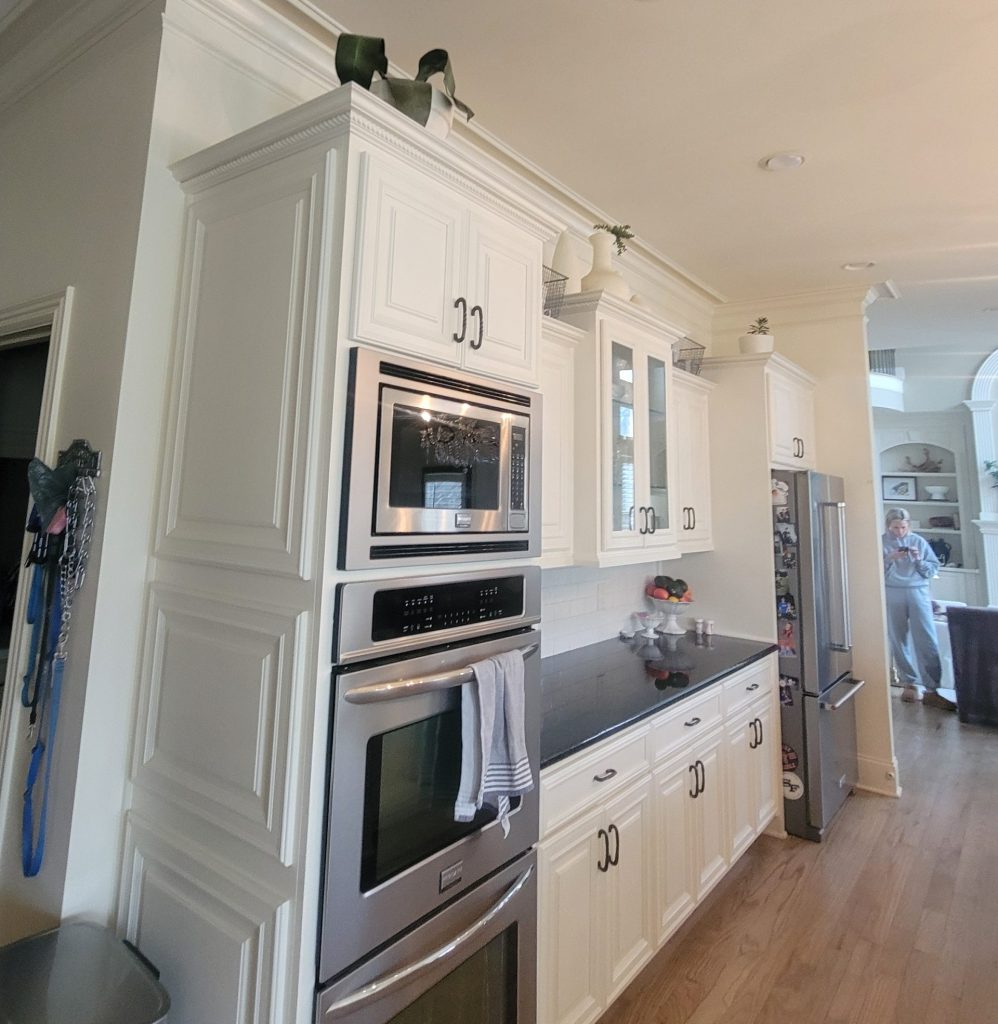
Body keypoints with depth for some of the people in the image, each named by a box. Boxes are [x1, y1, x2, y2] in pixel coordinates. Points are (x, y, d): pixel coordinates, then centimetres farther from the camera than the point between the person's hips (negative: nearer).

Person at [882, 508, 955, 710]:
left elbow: (934, 568, 7)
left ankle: (931, 691, 1)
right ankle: (909, 684, 20)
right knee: (899, 642, 6)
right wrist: (889, 559, -17)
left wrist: (919, 560, -10)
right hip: (892, 596, -1)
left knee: (927, 642, -4)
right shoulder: (882, 542, 1)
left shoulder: (919, 541, 6)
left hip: (918, 593, 1)